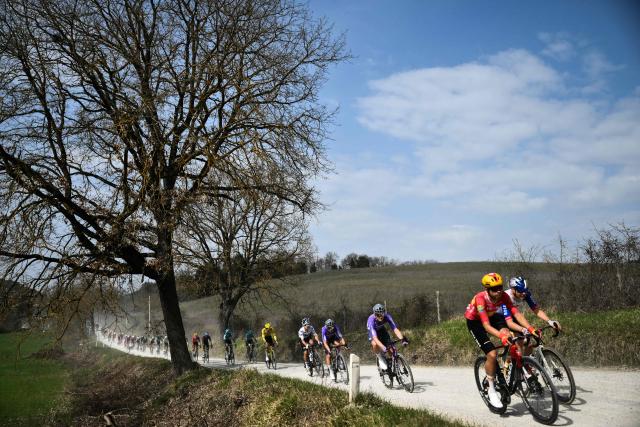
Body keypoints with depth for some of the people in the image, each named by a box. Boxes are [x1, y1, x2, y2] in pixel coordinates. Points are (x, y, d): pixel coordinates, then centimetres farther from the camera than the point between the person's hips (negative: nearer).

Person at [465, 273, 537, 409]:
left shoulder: (504, 296, -23)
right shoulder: (480, 298, -37)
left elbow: (517, 314, -29)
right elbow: (486, 325, -41)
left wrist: (530, 328, -44)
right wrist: (501, 336, -57)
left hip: (491, 316, 5)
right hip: (475, 321, -5)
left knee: (508, 335, -27)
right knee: (492, 354, -19)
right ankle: (491, 390, -2)